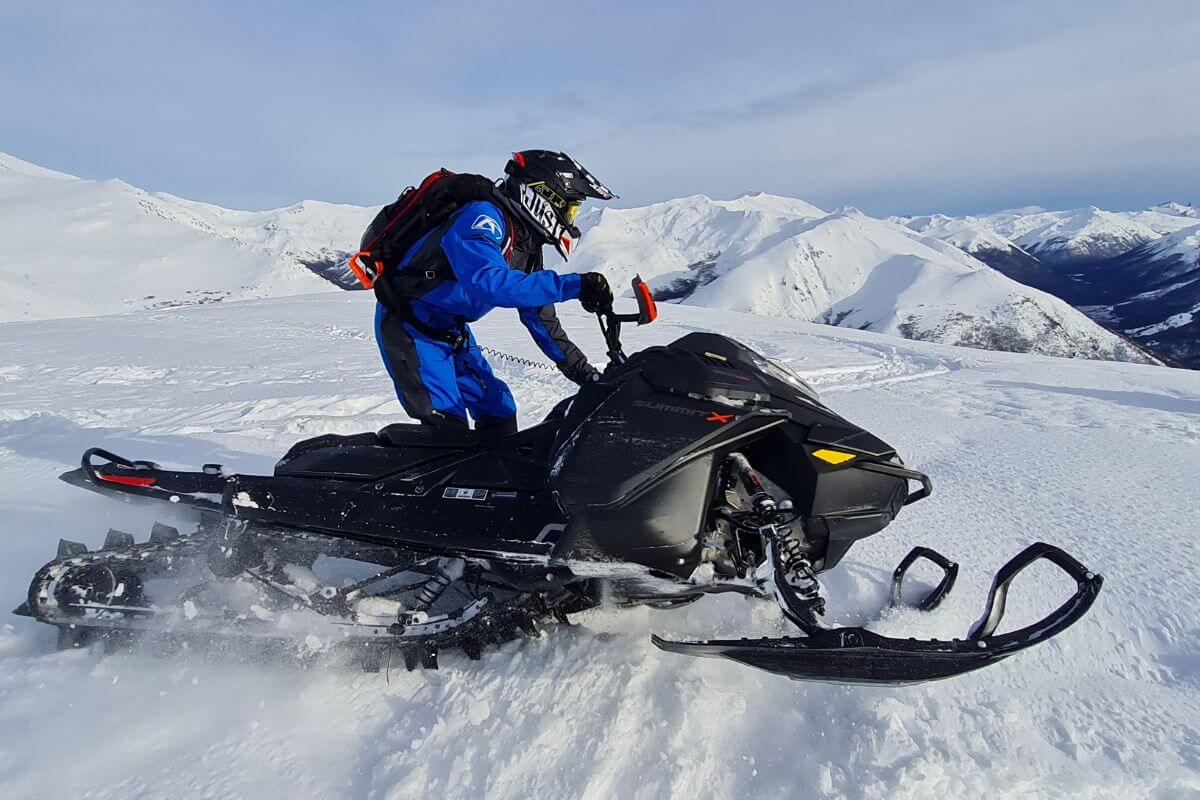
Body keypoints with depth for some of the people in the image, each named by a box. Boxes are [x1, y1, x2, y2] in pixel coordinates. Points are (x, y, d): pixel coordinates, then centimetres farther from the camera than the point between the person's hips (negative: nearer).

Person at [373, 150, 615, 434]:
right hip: (410, 328, -9)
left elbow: (542, 320, 9)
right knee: (447, 428, -16)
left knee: (500, 413, 8)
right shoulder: (483, 217, -23)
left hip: (453, 333, 9)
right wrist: (574, 285, -45)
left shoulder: (528, 250, 4)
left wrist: (584, 372, 6)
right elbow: (488, 282, -42)